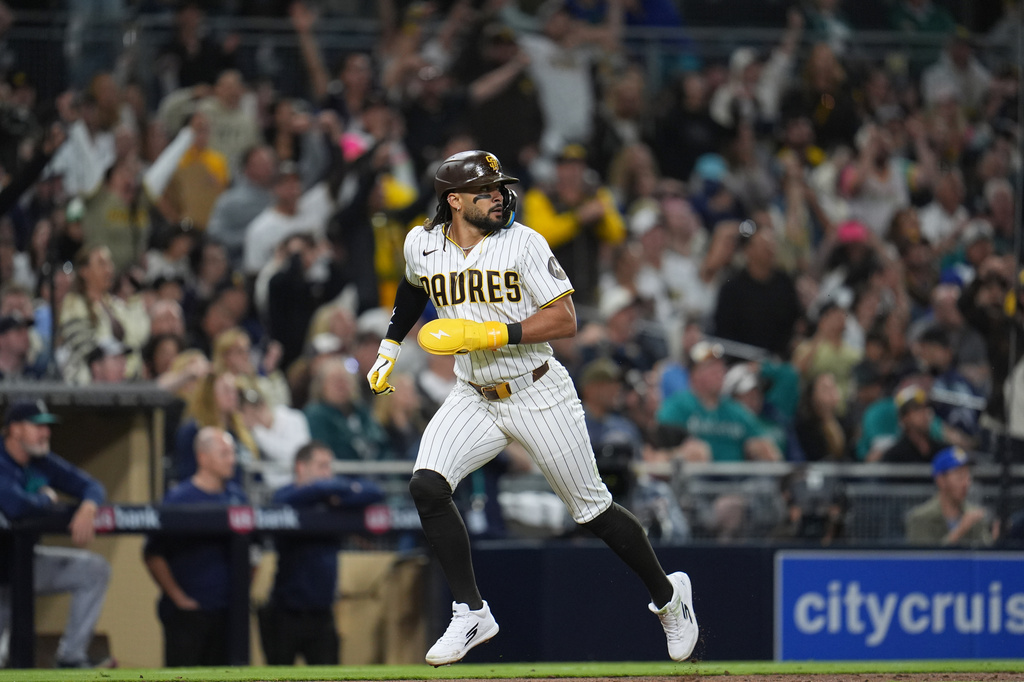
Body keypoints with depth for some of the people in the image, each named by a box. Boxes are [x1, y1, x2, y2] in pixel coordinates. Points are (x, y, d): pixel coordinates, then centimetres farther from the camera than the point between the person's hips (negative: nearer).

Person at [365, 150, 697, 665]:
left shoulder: (523, 244, -14)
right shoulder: (422, 244, -2)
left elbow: (564, 320, -18)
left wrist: (490, 334, -26)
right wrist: (391, 343, 21)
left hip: (539, 395, -4)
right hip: (472, 399, 4)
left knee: (591, 510, 6)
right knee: (426, 486, -19)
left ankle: (667, 594, 29)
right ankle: (471, 613, -10)